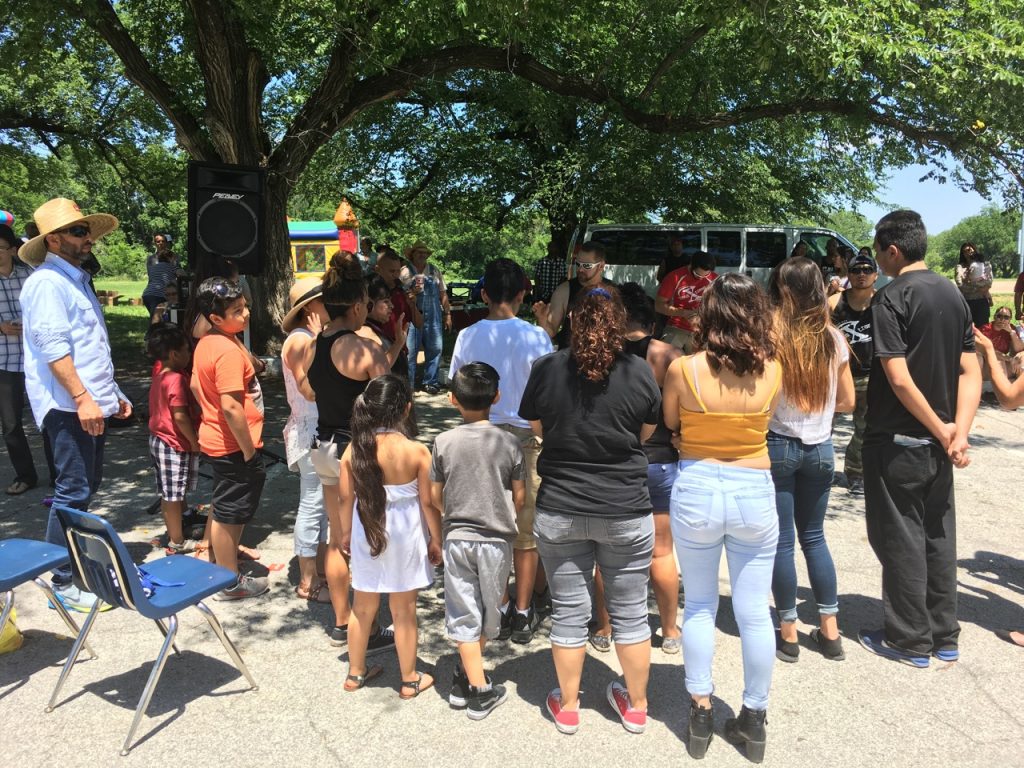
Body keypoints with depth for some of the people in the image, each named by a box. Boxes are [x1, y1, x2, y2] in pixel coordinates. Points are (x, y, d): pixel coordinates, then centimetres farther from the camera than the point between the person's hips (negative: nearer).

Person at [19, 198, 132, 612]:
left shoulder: (76, 279, 19)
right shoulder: (47, 282, -12)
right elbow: (53, 347, -22)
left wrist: (112, 393, 21)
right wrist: (82, 399, -26)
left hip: (91, 402, 10)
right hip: (69, 406, -10)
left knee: (87, 484, 17)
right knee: (74, 491, -6)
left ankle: (75, 560, 31)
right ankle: (63, 583, 3)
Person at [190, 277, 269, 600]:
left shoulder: (205, 343, 6)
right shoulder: (228, 350, -24)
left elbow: (196, 385, 17)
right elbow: (232, 407, -27)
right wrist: (249, 450, -21)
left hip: (214, 438, 10)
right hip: (233, 445, -10)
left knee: (222, 508, 22)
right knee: (230, 514, 3)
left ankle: (219, 565, 38)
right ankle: (230, 583, 17)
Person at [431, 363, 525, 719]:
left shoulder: (444, 442, -9)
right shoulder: (509, 443, -10)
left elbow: (435, 497, -1)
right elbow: (519, 497, -3)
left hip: (457, 538, 0)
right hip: (496, 539, 0)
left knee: (463, 614, 9)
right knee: (489, 611, 17)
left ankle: (476, 687, 12)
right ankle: (469, 676, 31)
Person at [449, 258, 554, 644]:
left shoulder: (468, 336, -3)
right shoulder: (535, 336, -12)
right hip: (526, 436, -2)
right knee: (526, 529, 10)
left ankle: (497, 608, 25)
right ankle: (523, 613, 19)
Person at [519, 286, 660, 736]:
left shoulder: (546, 370, -8)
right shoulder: (639, 373, -9)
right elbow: (646, 433, 6)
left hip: (559, 511, 0)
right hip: (626, 512, 0)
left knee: (568, 611, 13)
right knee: (630, 611, 15)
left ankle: (567, 708, 28)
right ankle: (636, 707, 32)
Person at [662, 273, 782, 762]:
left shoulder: (683, 369, -13)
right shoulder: (771, 370, -8)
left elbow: (669, 424, 2)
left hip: (696, 491, -1)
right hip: (755, 493, 1)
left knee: (698, 607, 17)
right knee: (754, 612, 13)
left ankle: (701, 713, 25)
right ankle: (753, 717, 27)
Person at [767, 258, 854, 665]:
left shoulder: (770, 336, -13)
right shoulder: (833, 338, -1)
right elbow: (847, 401, 7)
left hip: (778, 445, -4)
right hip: (820, 448, 4)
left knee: (781, 541, 6)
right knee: (814, 536, 17)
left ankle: (788, 634, 16)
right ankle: (830, 631, 23)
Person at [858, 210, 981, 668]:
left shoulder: (892, 298, -15)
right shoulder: (954, 295, 8)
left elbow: (899, 378, -22)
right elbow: (970, 372, 4)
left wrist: (941, 432, -13)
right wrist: (958, 432, -4)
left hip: (897, 441, -7)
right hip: (937, 444, 7)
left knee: (900, 539, 4)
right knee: (939, 537, 15)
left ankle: (909, 640, 15)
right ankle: (944, 638, 26)